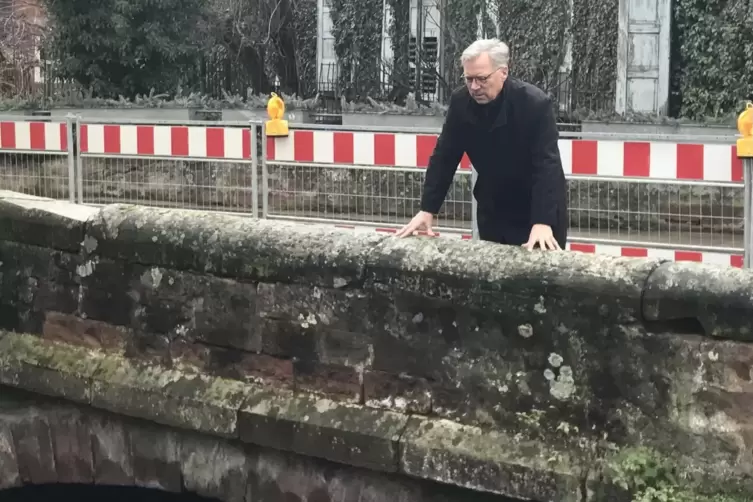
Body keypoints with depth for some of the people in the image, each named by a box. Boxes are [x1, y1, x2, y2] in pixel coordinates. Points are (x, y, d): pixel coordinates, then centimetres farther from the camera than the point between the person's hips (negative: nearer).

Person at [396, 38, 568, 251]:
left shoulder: (535, 104, -24)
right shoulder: (461, 102, -11)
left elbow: (547, 165, -28)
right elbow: (443, 158, -5)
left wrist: (543, 222, -38)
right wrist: (427, 210, -12)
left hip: (538, 209, -4)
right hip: (492, 209, 4)